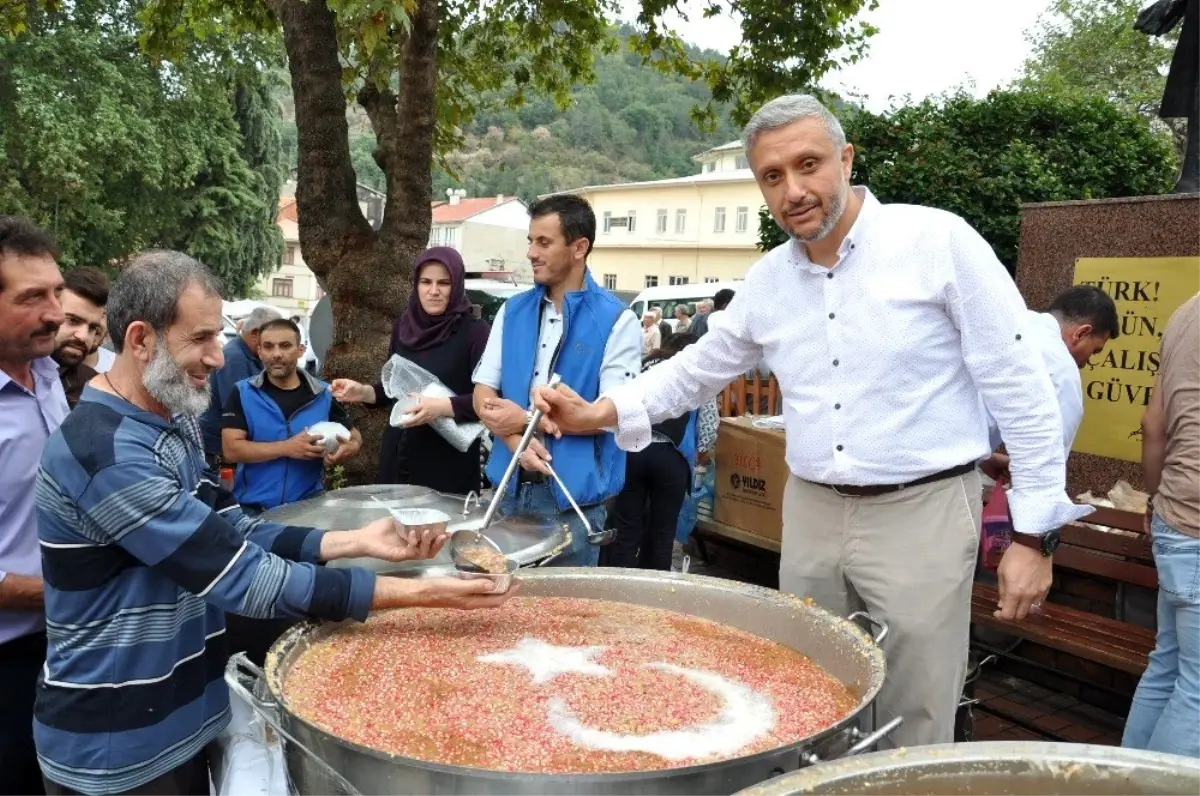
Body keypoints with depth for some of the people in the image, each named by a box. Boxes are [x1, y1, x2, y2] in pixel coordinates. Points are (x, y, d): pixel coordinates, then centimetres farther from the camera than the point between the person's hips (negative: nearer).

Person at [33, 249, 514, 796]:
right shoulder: (105, 452, -26)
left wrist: (354, 542, -10)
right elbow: (237, 575, -30)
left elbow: (233, 535, 4)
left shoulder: (171, 421, 4)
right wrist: (418, 593, -29)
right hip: (116, 742, -8)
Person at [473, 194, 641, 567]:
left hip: (574, 495, -4)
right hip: (510, 486, 4)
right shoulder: (512, 310, 6)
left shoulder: (616, 320, -8)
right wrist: (515, 441, -14)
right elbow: (484, 392, 5)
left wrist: (527, 419, -13)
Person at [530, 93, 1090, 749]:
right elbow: (695, 370, 16)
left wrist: (1033, 534, -10)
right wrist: (599, 412, 1)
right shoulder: (766, 280, 5)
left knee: (913, 733, 6)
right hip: (810, 513, 5)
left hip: (921, 512, -4)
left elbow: (1021, 391, -10)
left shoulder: (938, 240, -11)